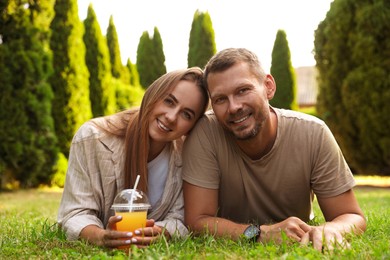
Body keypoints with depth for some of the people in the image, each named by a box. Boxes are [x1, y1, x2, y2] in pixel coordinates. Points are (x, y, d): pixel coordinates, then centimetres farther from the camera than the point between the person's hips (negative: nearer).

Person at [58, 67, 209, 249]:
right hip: (95, 250, -2)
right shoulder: (92, 138, -18)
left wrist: (156, 234, -33)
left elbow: (178, 219, -11)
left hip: (152, 251, 2)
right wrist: (101, 237, -37)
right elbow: (76, 213, -16)